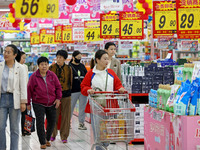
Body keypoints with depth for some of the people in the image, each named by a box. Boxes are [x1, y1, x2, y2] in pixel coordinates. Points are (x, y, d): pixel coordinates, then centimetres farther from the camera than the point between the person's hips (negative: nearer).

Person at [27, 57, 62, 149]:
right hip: (38, 104, -3)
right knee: (40, 123, -8)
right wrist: (28, 103, 0)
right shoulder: (34, 76, -6)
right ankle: (42, 143, 1)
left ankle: (47, 139, 32)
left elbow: (58, 87, 9)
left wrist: (58, 98, -2)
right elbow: (29, 90, -1)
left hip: (51, 103, 3)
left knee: (52, 122, 10)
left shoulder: (52, 75, 2)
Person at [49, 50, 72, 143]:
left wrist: (68, 91, 4)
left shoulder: (68, 69, 4)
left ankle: (64, 136, 10)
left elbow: (70, 82, 11)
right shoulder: (51, 68, 2)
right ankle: (53, 134, 17)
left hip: (65, 94, 0)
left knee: (65, 116, 2)